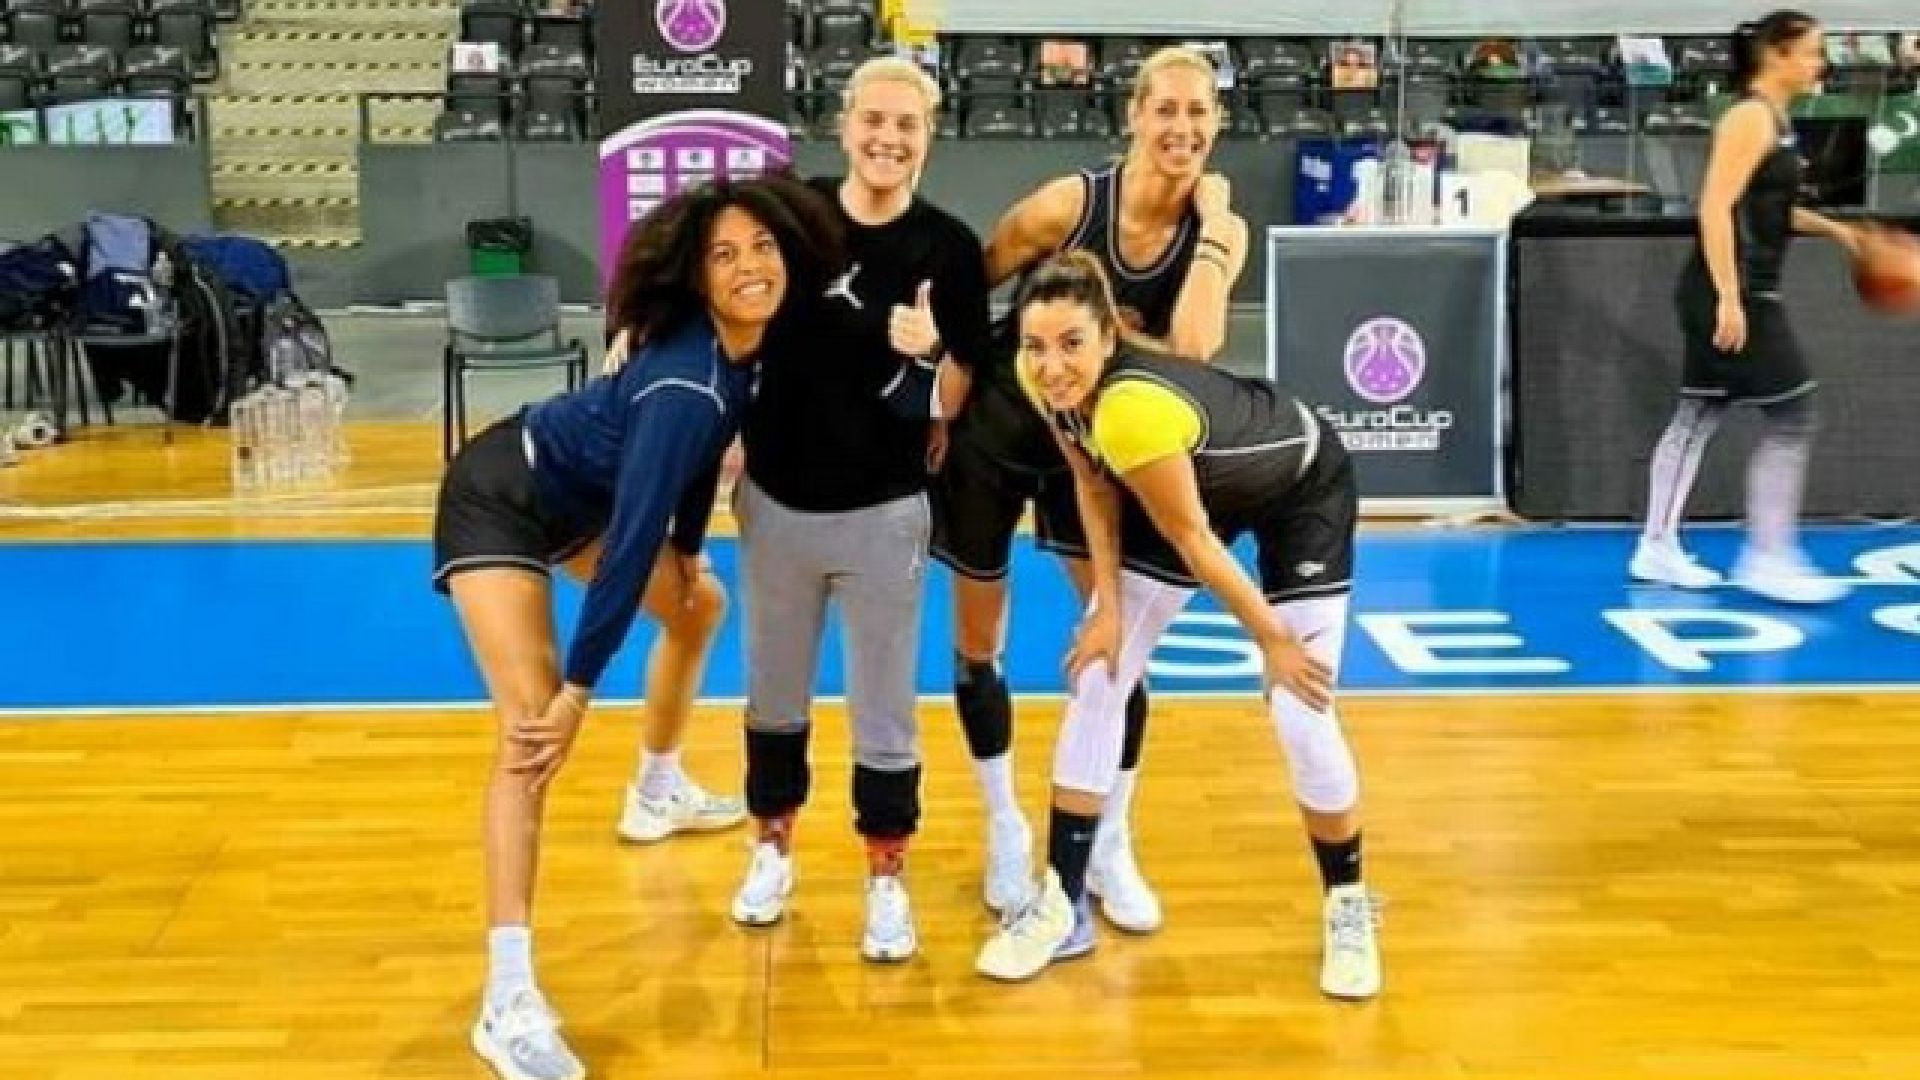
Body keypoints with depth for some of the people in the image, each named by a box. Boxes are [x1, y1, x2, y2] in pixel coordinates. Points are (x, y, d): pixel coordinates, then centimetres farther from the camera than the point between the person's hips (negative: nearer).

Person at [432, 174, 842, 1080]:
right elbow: (633, 540, -36)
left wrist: (687, 549, 18)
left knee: (700, 605, 26)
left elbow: (705, 450, 10)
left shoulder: (747, 345, -10)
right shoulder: (683, 385, -34)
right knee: (534, 727, -22)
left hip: (581, 498, 10)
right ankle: (508, 1001, -26)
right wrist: (576, 692, -35)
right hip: (500, 501, -10)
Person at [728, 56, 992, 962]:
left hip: (884, 514, -2)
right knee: (773, 694, 18)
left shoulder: (950, 248, -10)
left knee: (884, 710, 7)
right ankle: (773, 844, 39)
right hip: (776, 501, 2)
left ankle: (887, 876, 25)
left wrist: (930, 355, -26)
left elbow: (959, 402, -8)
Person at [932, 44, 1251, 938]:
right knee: (978, 648, 7)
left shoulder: (1220, 231, -12)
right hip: (994, 432, -2)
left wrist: (1209, 224, -26)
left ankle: (1110, 847, 13)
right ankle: (1006, 831, 28)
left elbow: (1192, 349, -29)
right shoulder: (1069, 203, -20)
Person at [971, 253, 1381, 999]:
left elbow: (1191, 540, -28)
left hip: (1305, 486, -7)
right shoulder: (1047, 382, -22)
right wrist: (1109, 605, -11)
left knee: (1302, 715, -11)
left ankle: (1348, 907, 14)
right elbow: (1095, 486, -5)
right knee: (1096, 677, 0)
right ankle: (1061, 906, 9)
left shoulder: (1133, 408, -42)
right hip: (1207, 485, 7)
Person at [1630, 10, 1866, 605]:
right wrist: (1729, 297, -27)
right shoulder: (1750, 117, -14)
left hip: (1744, 292, 10)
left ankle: (1656, 549, 16)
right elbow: (1716, 208, -22)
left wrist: (1832, 228, 23)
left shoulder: (1774, 119, 16)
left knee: (1698, 416, 11)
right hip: (1732, 293, -10)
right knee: (1791, 418, -6)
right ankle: (1767, 560, -1)